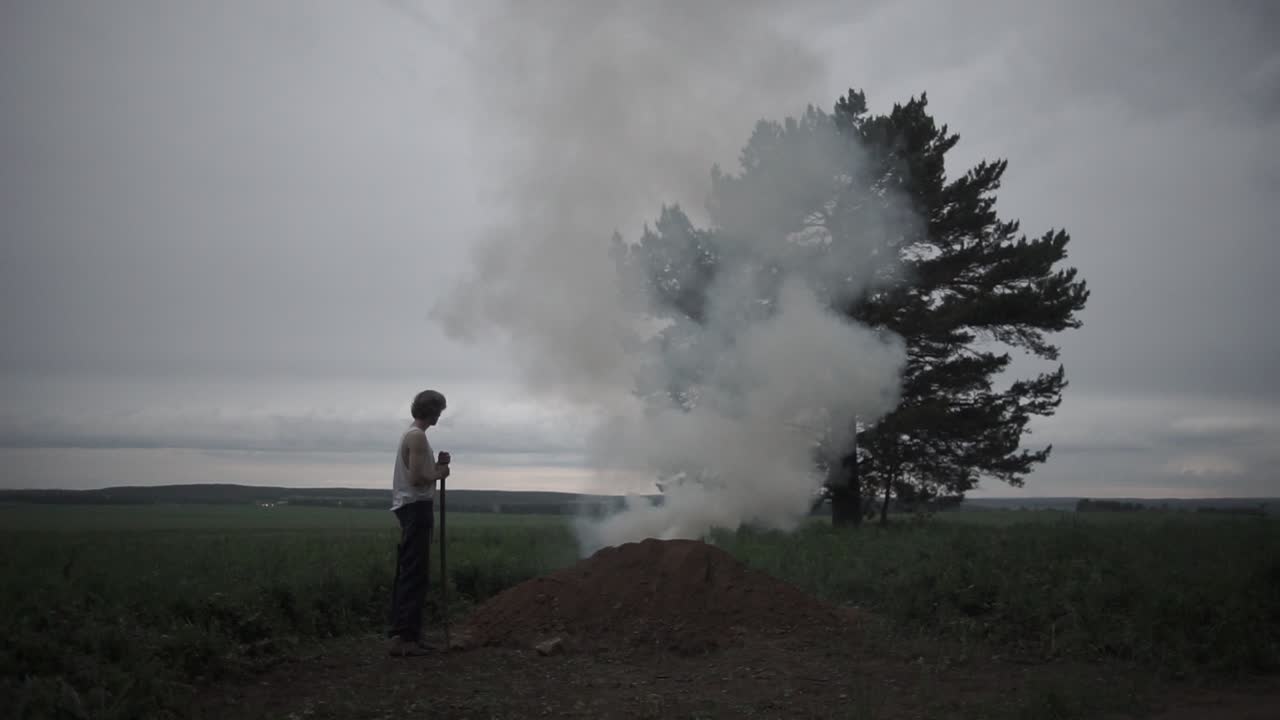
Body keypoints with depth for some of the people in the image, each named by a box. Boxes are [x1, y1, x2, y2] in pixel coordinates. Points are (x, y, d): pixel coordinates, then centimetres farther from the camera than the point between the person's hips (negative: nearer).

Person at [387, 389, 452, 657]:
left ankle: (401, 633, 16)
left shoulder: (410, 434, 18)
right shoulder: (418, 436, -13)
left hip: (409, 509, 11)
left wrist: (438, 464, 9)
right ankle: (405, 637, -13)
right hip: (417, 508, -11)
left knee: (406, 574, 12)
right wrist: (439, 473, -5)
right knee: (415, 575, -11)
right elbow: (417, 478, -21)